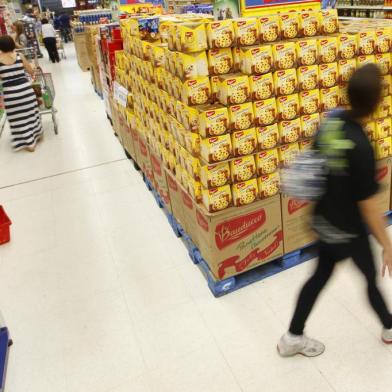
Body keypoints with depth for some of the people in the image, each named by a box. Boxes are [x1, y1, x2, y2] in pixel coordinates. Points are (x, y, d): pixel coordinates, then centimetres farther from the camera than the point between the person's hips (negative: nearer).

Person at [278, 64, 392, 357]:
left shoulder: (331, 122, -9)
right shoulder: (361, 147, -31)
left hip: (324, 221, 7)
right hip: (348, 230, -6)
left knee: (321, 275, 21)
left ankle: (293, 338, 34)